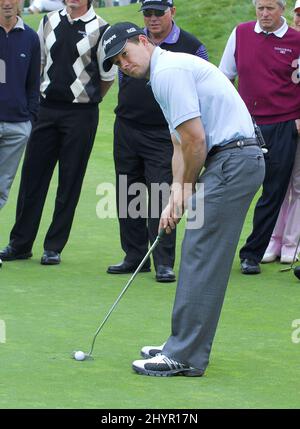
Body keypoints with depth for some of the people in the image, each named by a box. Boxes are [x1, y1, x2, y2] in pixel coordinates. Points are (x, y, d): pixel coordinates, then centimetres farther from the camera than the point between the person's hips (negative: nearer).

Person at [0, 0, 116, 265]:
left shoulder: (101, 30, -5)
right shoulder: (49, 22, 8)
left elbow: (108, 77, 1)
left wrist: (87, 100, 9)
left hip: (81, 114, -4)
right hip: (46, 109, 4)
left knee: (70, 182, 2)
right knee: (32, 176, 4)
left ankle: (54, 247, 9)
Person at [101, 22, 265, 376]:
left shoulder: (168, 71, -12)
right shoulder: (171, 70, 21)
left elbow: (196, 140, -17)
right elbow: (181, 145, 22)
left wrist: (188, 188, -1)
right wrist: (175, 199, 11)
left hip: (232, 158, -10)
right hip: (238, 160, 10)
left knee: (201, 259, -8)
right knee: (200, 258, 14)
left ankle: (184, 357, -7)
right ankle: (186, 347, 20)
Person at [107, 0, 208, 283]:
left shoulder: (191, 47, -4)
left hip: (163, 135, -4)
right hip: (127, 129, 5)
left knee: (161, 197, -9)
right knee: (128, 195, 8)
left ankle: (164, 263, -6)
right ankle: (134, 256, 17)